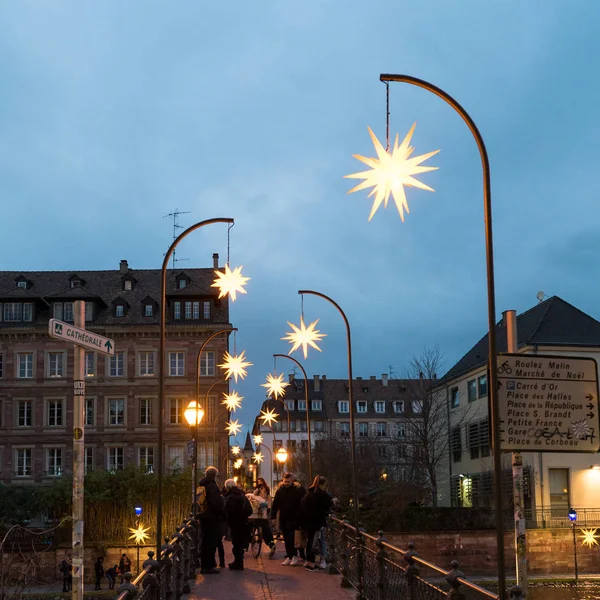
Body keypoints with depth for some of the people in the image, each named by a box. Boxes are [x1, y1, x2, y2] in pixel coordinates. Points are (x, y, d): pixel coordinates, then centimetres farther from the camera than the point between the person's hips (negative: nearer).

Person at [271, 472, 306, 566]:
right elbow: (275, 504, 5)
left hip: (294, 518, -4)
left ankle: (294, 556, 3)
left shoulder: (299, 489, -7)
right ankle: (289, 557, 15)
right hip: (283, 518, 4)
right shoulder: (280, 490, 3)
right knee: (286, 539, 8)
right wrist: (273, 516, 0)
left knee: (293, 538, -8)